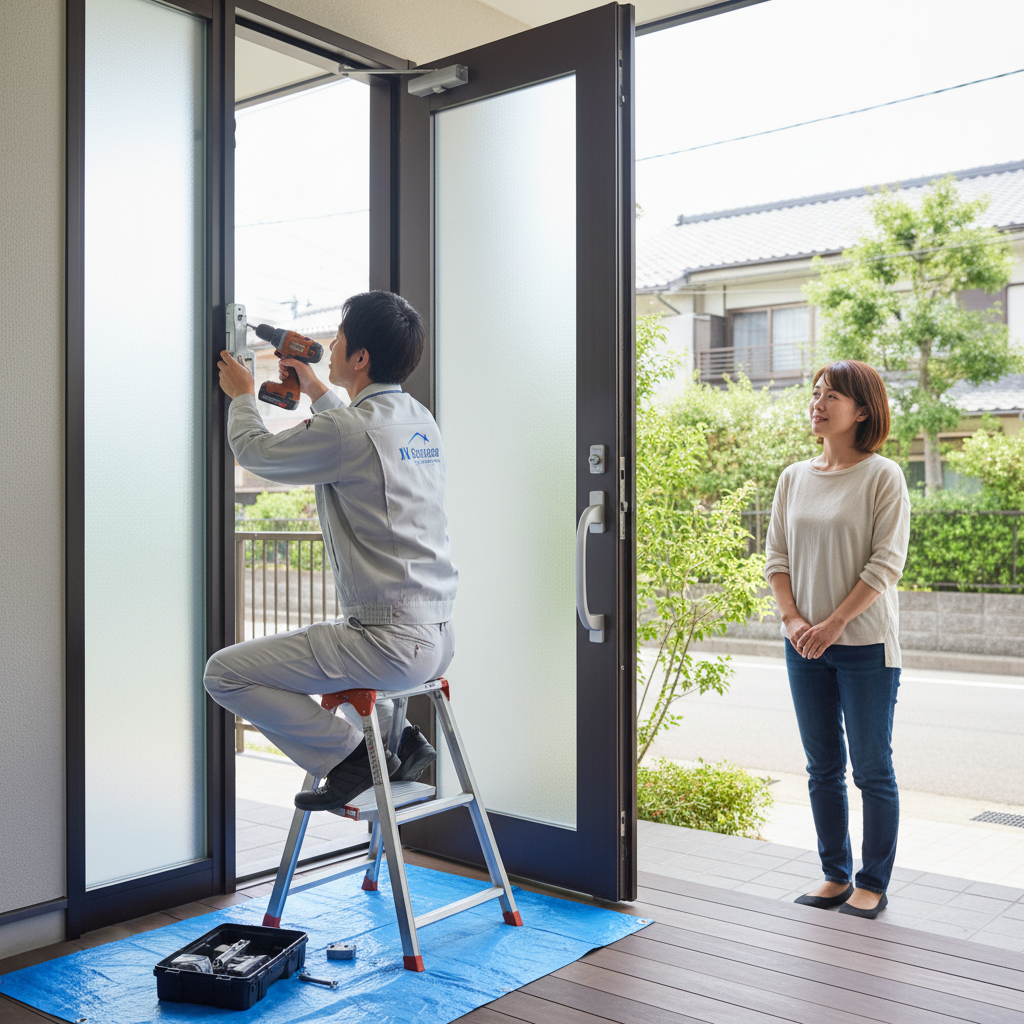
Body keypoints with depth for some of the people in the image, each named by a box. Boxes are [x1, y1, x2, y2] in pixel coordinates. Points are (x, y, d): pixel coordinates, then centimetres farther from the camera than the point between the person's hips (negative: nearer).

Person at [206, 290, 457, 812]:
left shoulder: (346, 432, -16)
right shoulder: (421, 420, 9)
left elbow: (253, 449, 1)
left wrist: (242, 395, 20)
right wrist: (315, 390, 39)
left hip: (390, 642, -9)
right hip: (439, 637, 9)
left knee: (225, 673, -2)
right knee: (316, 639, 35)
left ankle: (350, 756, -2)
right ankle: (396, 738, 20)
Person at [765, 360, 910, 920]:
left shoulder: (883, 476, -7)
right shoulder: (794, 478, 8)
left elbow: (886, 563, -12)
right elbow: (776, 556, 8)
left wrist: (834, 623, -16)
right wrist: (793, 619, -6)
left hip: (865, 646, -5)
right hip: (804, 646, 5)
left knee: (873, 769, 5)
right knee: (823, 769, 12)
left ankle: (873, 884, 18)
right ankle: (835, 877, 25)